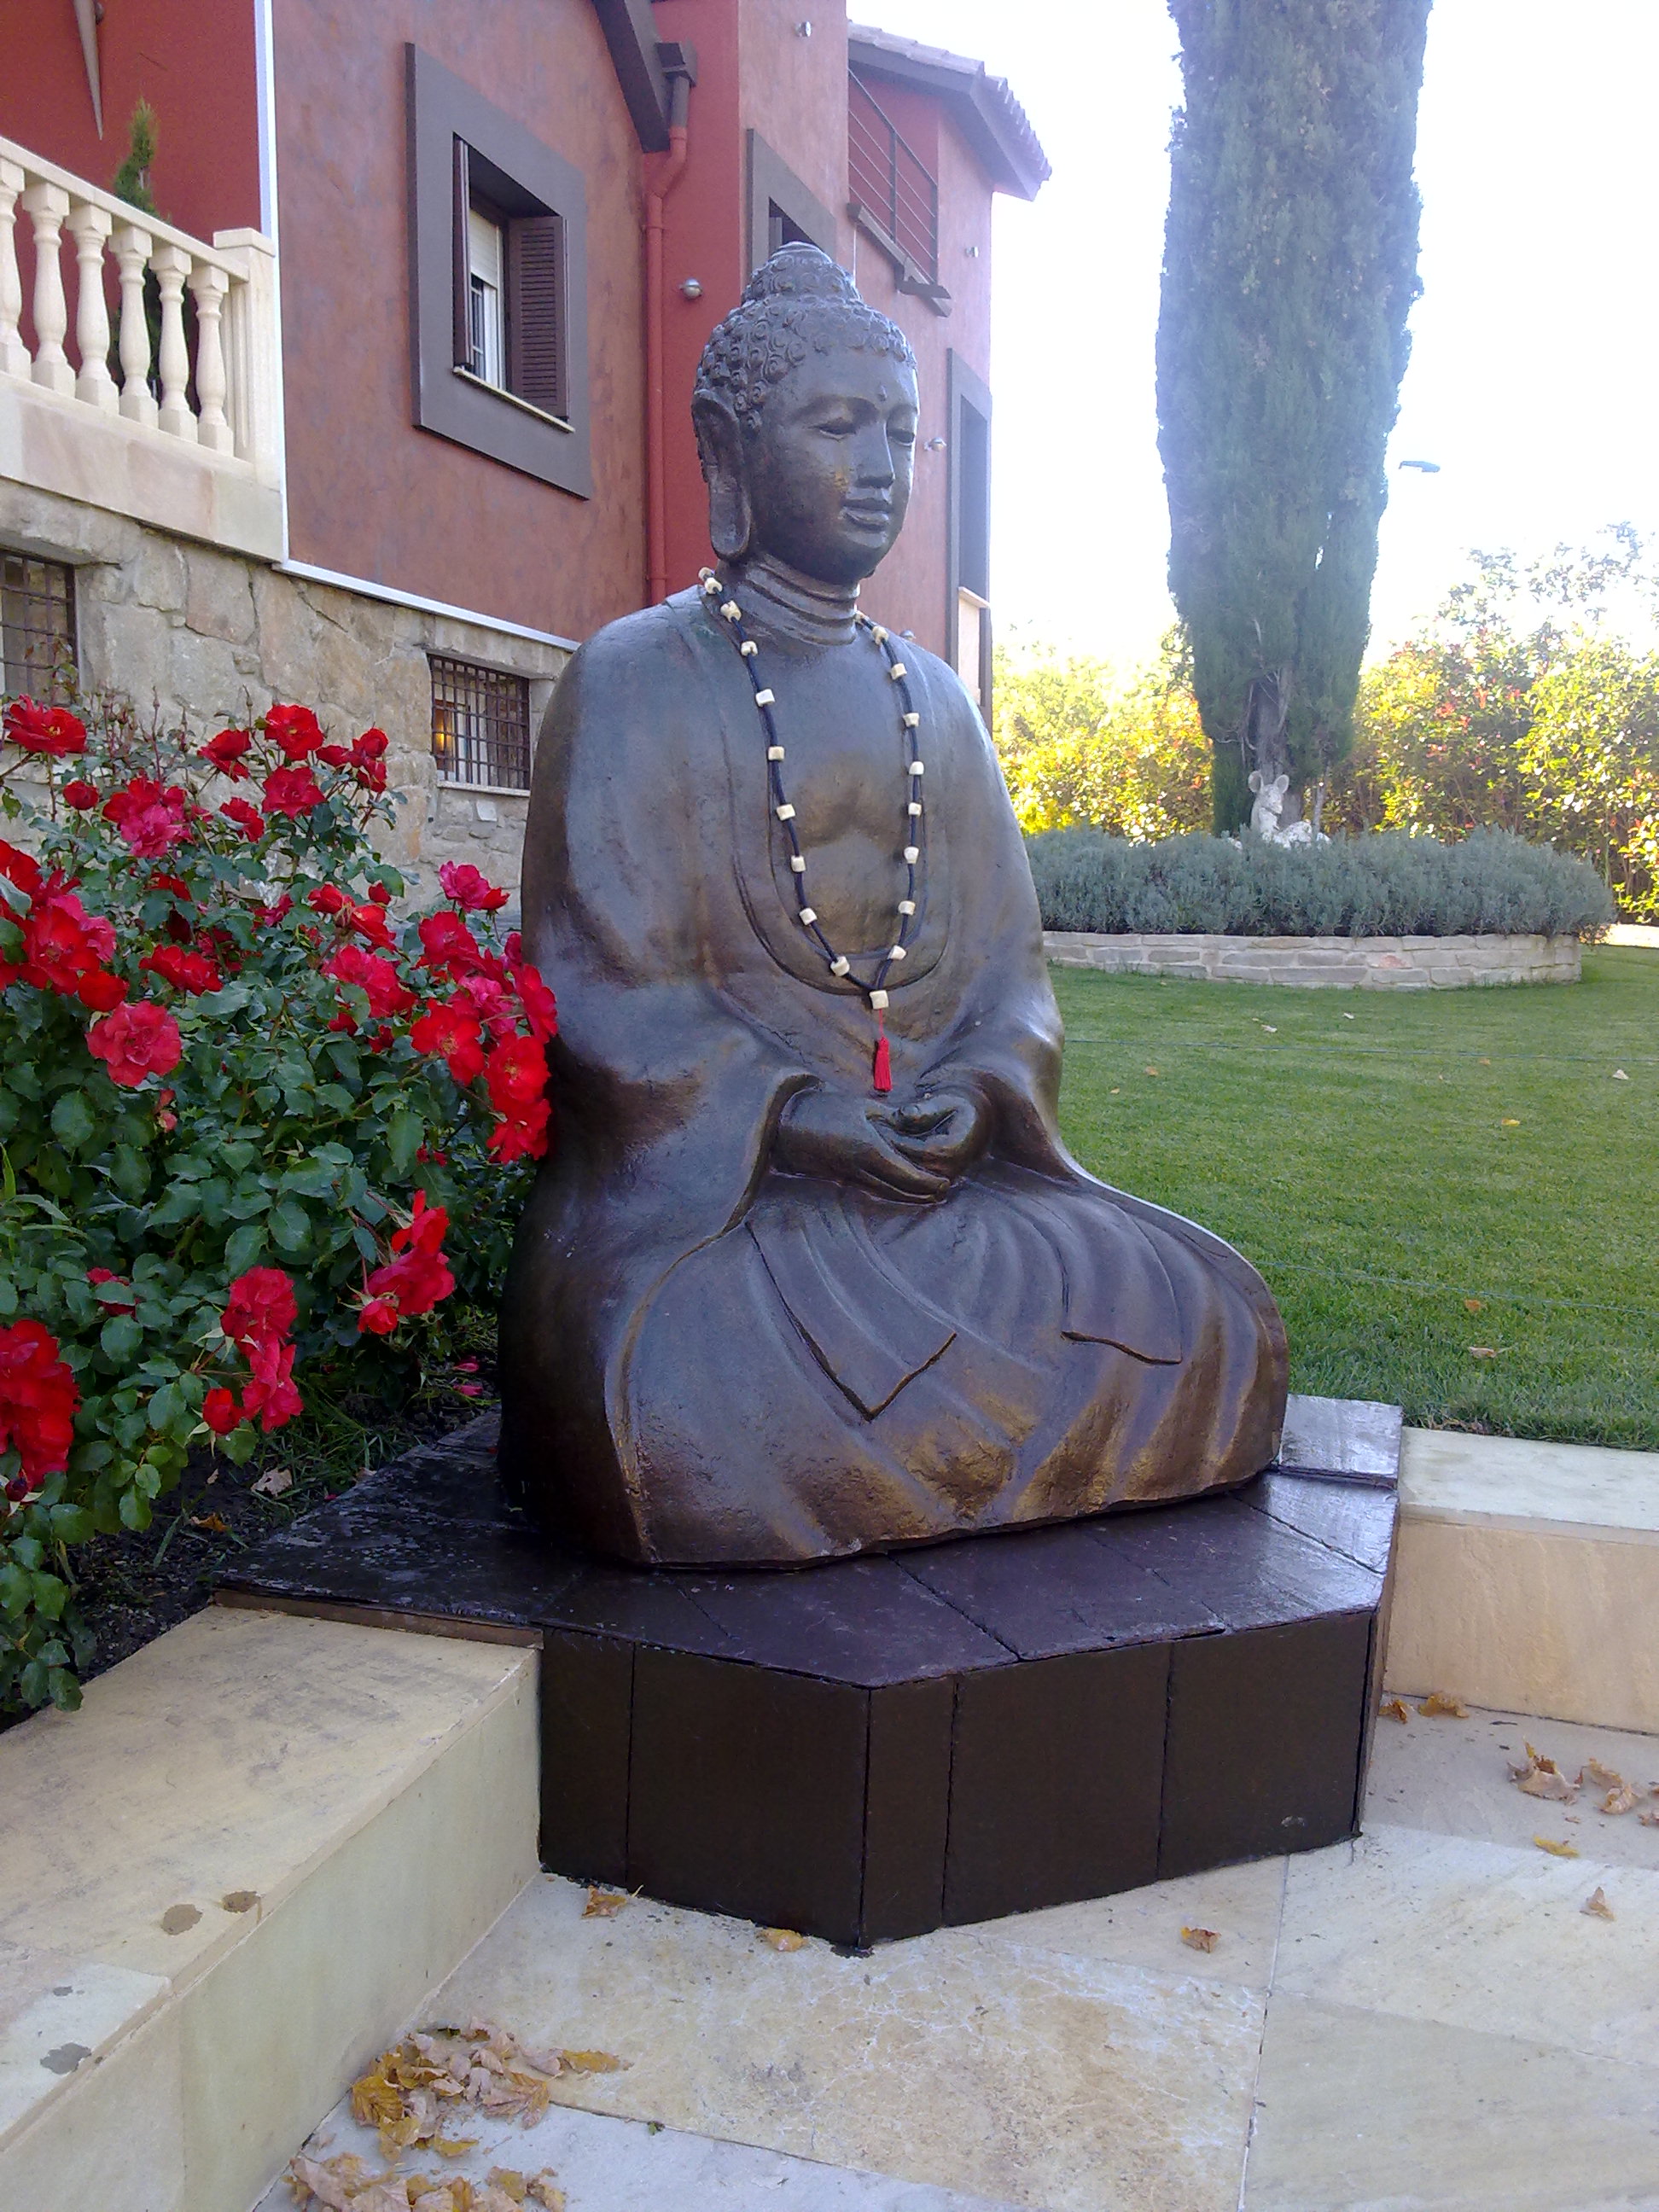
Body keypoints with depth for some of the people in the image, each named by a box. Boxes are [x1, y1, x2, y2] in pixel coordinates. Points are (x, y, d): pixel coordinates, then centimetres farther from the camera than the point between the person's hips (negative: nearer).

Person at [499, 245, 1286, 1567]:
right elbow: (600, 978, -6)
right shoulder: (638, 678, 2)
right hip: (707, 1171, -5)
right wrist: (794, 1118, -17)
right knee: (700, 1413, -34)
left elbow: (1006, 948, 14)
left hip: (943, 1157, 5)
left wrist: (979, 1084, -8)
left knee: (1211, 1322, -14)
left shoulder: (933, 698, 18)